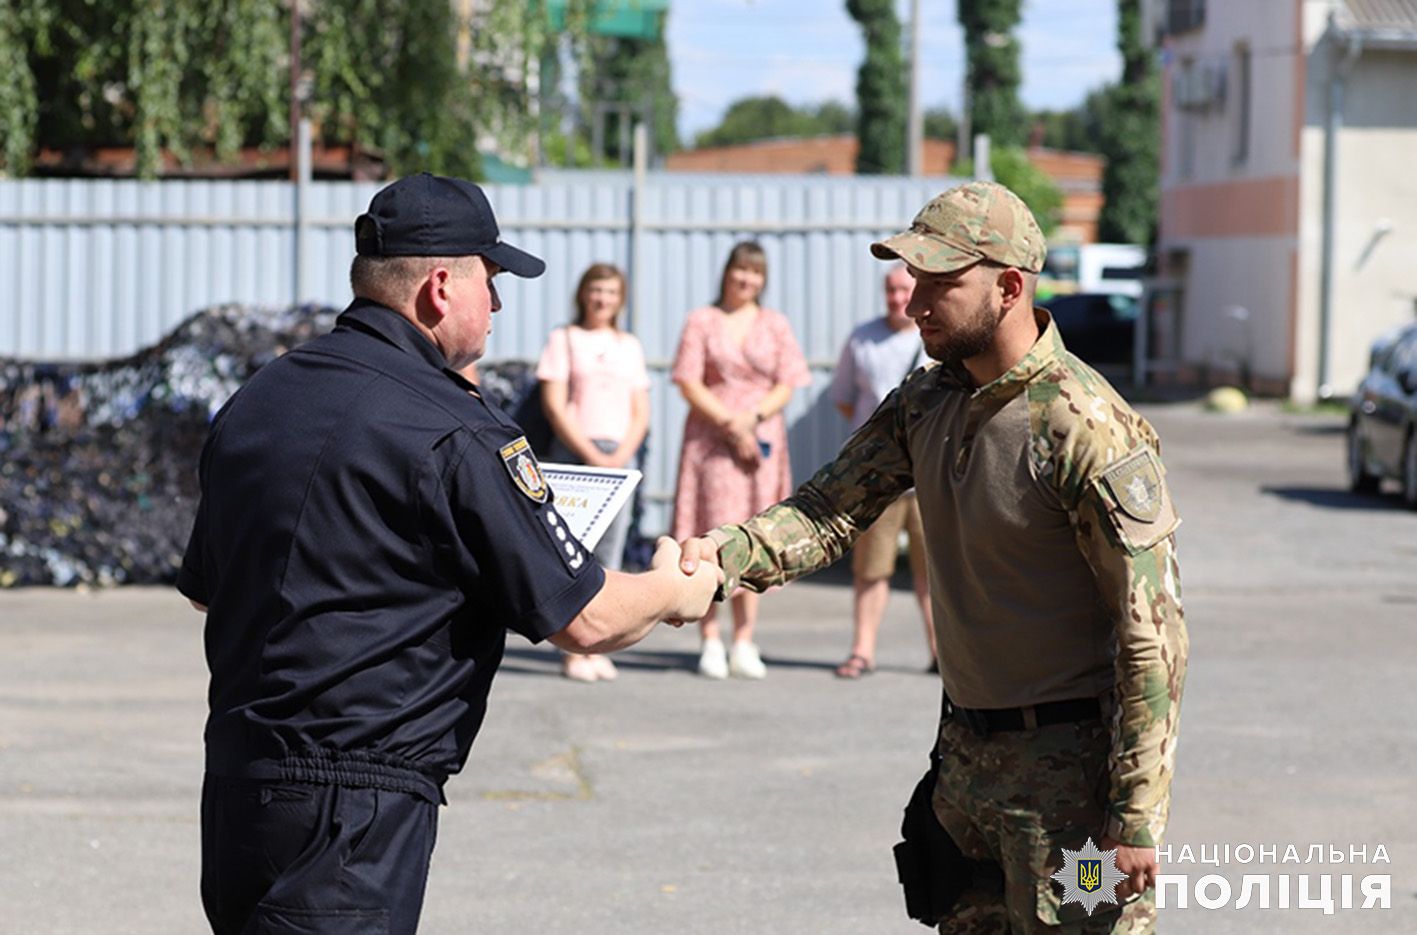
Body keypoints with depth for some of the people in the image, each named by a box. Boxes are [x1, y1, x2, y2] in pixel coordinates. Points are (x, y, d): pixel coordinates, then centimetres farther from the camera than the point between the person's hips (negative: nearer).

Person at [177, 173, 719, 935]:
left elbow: (203, 589, 22)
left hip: (235, 778, 8)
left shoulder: (252, 404, 10)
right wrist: (676, 592, 10)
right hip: (352, 808, -8)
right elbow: (585, 621, -10)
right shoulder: (451, 433, -14)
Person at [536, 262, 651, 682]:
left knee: (608, 553, 0)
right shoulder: (564, 340, 5)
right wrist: (591, 455, -12)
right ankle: (572, 652, -6)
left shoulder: (629, 346, 16)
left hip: (618, 456, 4)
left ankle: (597, 648, 4)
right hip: (573, 454, -4)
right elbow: (554, 404, -4)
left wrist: (621, 456, -4)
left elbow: (641, 412, 13)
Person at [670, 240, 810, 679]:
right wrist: (729, 424, -11)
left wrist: (752, 418, -10)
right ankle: (710, 642, -5)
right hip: (710, 439, -2)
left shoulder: (775, 325, 13)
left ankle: (744, 643, 3)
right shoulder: (702, 321, 6)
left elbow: (786, 387, 7)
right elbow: (689, 384, -1)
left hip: (762, 439, 2)